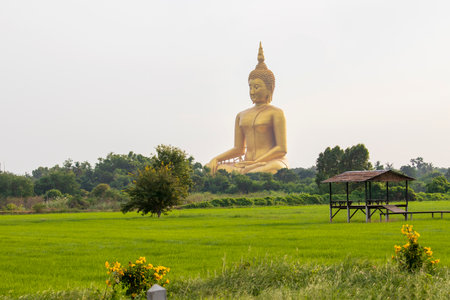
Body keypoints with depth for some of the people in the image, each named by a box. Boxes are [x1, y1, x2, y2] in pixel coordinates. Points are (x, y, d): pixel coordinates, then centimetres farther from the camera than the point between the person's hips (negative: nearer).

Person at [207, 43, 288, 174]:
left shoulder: (276, 113, 3)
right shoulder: (241, 115, 22)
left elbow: (282, 149, -6)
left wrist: (256, 162, -16)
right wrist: (216, 159, 0)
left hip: (271, 163, -6)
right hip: (247, 165, 6)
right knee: (214, 169, -18)